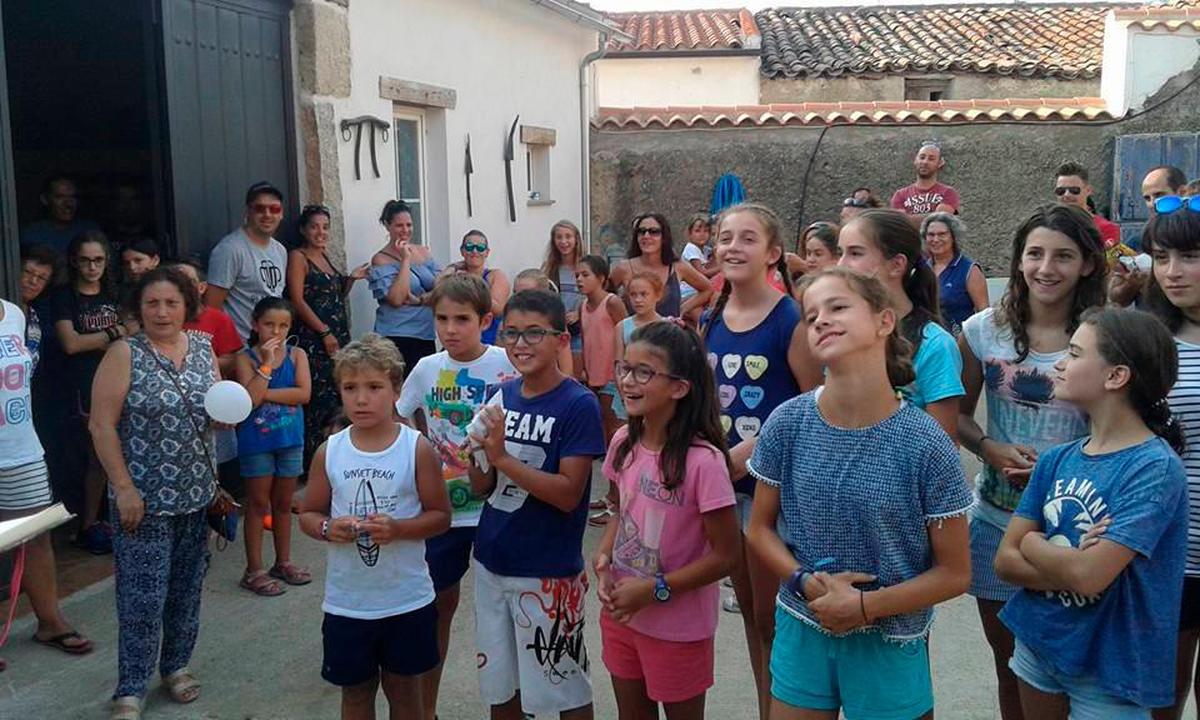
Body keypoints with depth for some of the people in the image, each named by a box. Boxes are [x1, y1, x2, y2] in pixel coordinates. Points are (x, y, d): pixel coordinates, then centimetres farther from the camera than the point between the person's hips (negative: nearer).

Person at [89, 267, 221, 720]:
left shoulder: (203, 347, 6)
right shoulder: (125, 353, -9)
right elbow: (101, 425, -11)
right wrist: (124, 488, -15)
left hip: (197, 495, 5)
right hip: (144, 497, -5)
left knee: (187, 587, 14)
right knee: (143, 595, -2)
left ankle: (177, 663, 32)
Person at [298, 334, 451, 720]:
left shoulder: (417, 448, -10)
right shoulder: (329, 451, -4)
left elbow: (440, 516, -6)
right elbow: (309, 514, 5)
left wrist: (398, 529, -24)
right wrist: (328, 528, -17)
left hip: (407, 600, -2)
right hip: (346, 602, 2)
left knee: (403, 689, 16)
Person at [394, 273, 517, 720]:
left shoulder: (506, 365, -11)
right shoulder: (427, 368, -1)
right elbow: (398, 420, 14)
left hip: (496, 504, -2)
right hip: (442, 506, 3)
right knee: (439, 603, 13)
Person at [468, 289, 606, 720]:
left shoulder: (578, 404, -14)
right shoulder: (501, 396, 3)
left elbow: (569, 494, -19)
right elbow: (483, 488, 6)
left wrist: (502, 457, -25)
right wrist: (477, 453, -15)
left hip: (548, 571, -6)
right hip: (491, 561, 6)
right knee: (499, 685, 19)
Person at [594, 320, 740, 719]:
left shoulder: (703, 460, -24)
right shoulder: (623, 442, -4)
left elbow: (725, 554, -18)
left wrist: (653, 590, -19)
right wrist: (603, 557, -7)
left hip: (677, 626, -6)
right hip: (620, 612, 6)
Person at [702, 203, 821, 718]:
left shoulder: (790, 319, -14)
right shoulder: (711, 320, 4)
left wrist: (756, 447, -19)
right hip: (726, 479, 6)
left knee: (773, 616, 4)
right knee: (748, 610, 17)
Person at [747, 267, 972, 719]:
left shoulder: (925, 445, -16)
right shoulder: (787, 424, -10)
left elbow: (954, 574, -8)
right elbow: (761, 529, 2)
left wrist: (866, 606, -18)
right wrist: (807, 581, -15)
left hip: (889, 644, -2)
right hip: (801, 631, 2)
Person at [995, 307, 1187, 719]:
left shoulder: (1156, 468, -19)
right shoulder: (1057, 460, 0)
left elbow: (1087, 575, -27)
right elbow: (1005, 561, -3)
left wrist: (1033, 544, -8)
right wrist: (1069, 565, -20)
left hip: (1110, 668, -6)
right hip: (1038, 643, 6)